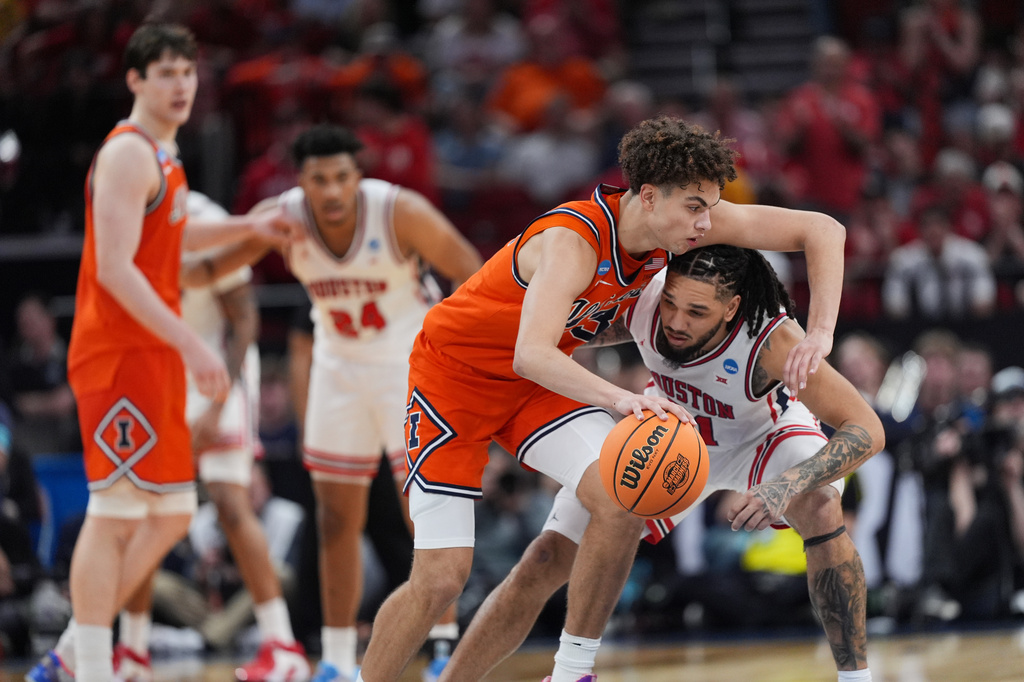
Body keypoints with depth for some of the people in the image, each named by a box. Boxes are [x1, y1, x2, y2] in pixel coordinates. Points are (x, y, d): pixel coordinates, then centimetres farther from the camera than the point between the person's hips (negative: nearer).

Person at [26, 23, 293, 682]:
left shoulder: (161, 156, 18)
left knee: (170, 515, 11)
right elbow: (116, 269, -22)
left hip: (154, 357, 10)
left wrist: (247, 227, 31)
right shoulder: (129, 155, -13)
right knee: (114, 515, -9)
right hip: (121, 355, -10)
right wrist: (192, 345, -25)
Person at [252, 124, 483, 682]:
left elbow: (470, 274, -15)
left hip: (408, 362, -4)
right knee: (337, 520, 6)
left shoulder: (401, 212, -24)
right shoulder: (282, 217, -16)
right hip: (338, 366, 4)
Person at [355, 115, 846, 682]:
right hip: (453, 373, -6)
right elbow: (531, 356, -50)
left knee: (623, 505, -20)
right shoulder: (572, 241, -35)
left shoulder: (680, 219, -16)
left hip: (540, 382, 6)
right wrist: (622, 399, -64)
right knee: (441, 576, -13)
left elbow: (821, 230, -10)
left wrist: (820, 333, -21)